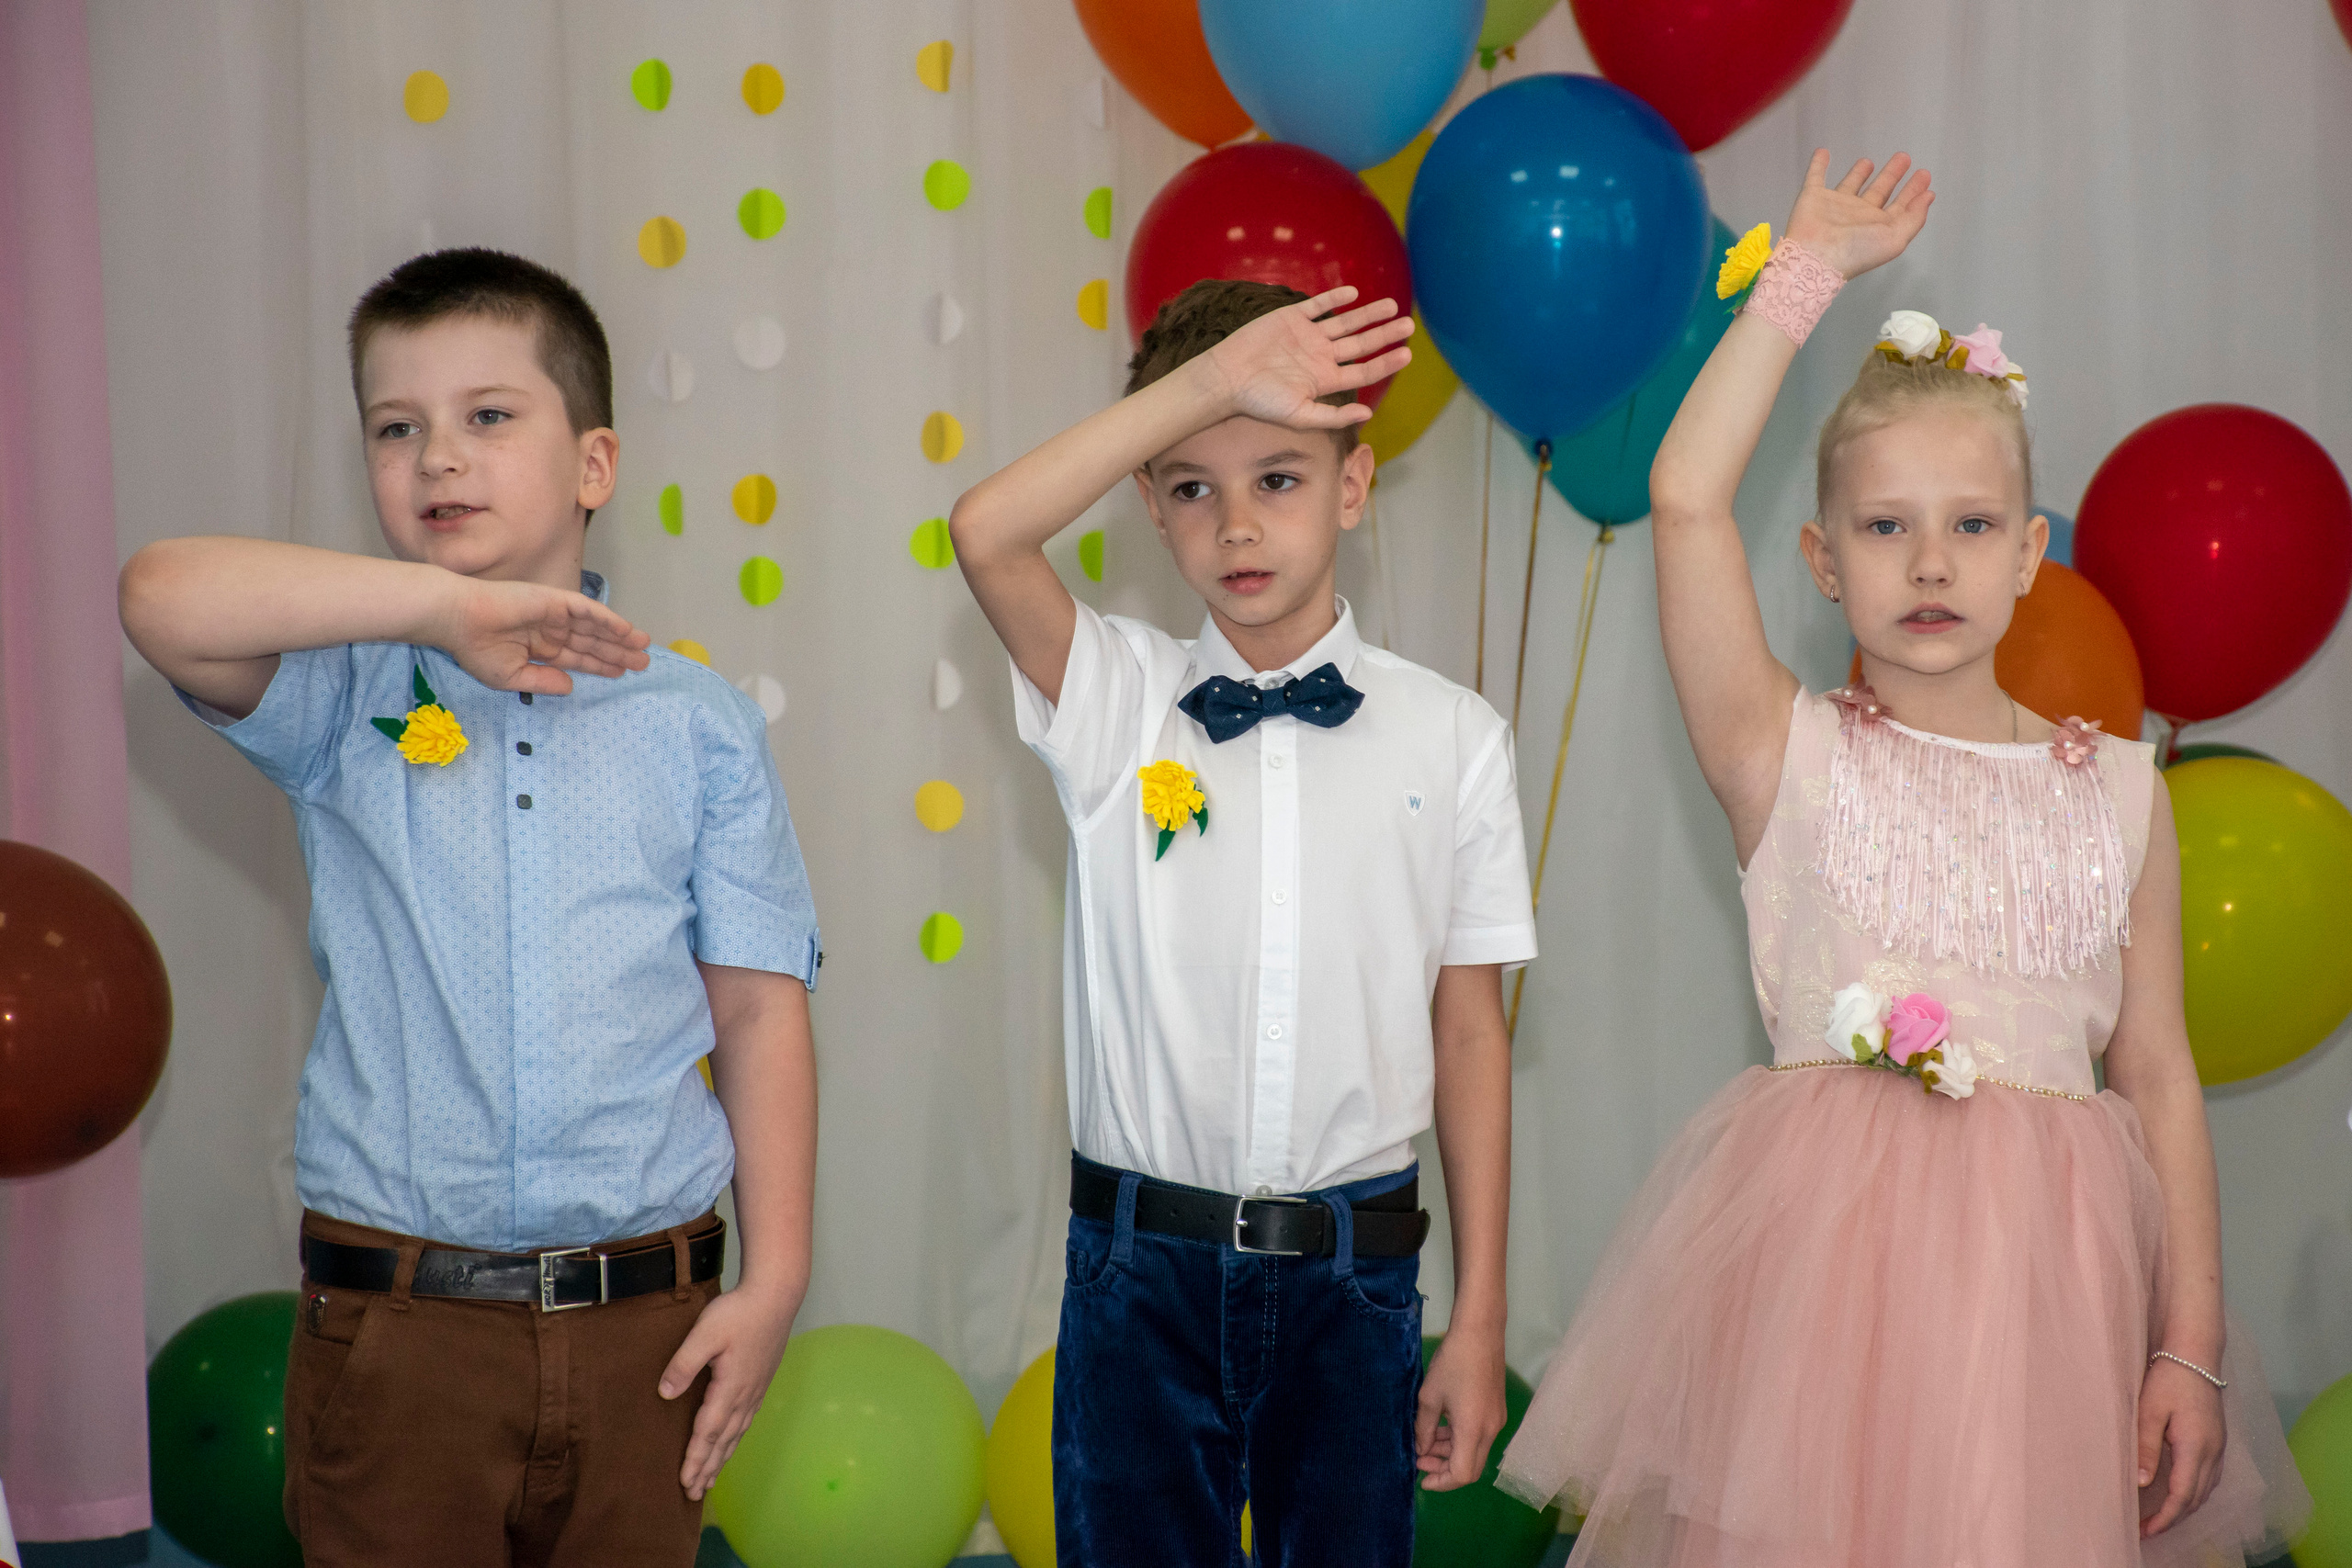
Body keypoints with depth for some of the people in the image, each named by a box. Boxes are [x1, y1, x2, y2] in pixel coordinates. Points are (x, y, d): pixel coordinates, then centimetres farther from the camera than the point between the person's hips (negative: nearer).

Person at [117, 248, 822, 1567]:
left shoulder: (698, 724, 4)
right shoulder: (347, 701, 2)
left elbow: (759, 1006, 2)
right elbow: (167, 599, -18)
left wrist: (775, 1275, -3)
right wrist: (452, 606, -20)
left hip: (645, 1315, 1)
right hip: (396, 1320, -1)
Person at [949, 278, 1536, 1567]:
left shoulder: (1452, 737, 2)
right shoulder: (1112, 701, 0)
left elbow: (1468, 1032, 2)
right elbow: (986, 534, -19)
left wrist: (1480, 1319, 2)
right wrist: (1217, 376, -19)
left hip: (1350, 1276, 0)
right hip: (1143, 1267, 0)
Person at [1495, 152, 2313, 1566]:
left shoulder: (2121, 792, 8)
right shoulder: (1788, 756, 1)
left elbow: (2160, 1077, 7)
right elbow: (1687, 497, -11)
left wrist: (2190, 1349, 2)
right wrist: (1806, 274, -4)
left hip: (2048, 1265, 2)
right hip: (1825, 1257, -2)